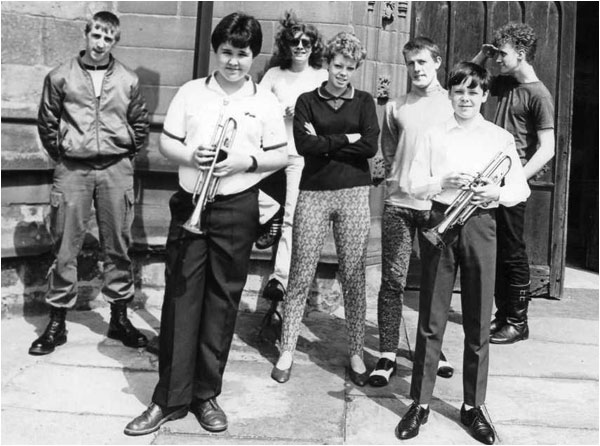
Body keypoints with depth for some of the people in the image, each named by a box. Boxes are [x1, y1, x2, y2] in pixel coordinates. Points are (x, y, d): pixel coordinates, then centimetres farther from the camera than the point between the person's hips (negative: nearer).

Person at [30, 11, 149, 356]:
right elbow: (47, 122, 9)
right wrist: (62, 155, 7)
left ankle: (120, 316, 19)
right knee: (65, 247, 2)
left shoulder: (129, 80, 5)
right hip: (73, 169, -1)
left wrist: (126, 155, 9)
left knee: (118, 246, 6)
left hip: (117, 170, 1)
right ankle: (57, 321, 13)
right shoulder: (61, 77, 3)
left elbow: (140, 124, 14)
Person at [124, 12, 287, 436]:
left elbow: (280, 156, 5)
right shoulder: (190, 92, 6)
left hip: (237, 209, 0)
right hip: (189, 205, 1)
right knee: (180, 297, 0)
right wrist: (190, 155, -13)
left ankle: (206, 394, 19)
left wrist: (247, 161, -13)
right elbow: (166, 142, 7)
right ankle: (170, 397, 10)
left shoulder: (266, 101, 4)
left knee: (223, 302, 5)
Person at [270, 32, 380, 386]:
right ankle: (288, 351, 14)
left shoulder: (364, 101, 10)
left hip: (354, 194, 1)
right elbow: (303, 144, -9)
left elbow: (370, 146, -6)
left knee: (354, 277, 4)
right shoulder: (307, 101, 8)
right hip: (313, 193, 0)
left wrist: (324, 142, -6)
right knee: (302, 276, 2)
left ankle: (357, 353, 15)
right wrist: (348, 138, -8)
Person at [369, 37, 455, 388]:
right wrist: (398, 177, 8)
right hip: (399, 203, 1)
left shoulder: (453, 104, 5)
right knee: (393, 278, 0)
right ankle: (388, 355, 7)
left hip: (438, 204, -1)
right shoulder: (396, 107, 10)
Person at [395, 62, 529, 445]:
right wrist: (444, 181, -15)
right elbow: (416, 185, 4)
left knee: (478, 324, 5)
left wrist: (498, 192, -14)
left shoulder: (501, 138, 8)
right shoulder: (435, 135, 9)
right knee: (431, 320, 2)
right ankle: (420, 403, 12)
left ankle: (474, 406, 18)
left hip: (480, 225, 0)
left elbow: (521, 189, 6)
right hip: (441, 222, 0)